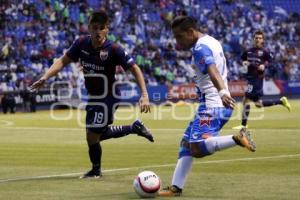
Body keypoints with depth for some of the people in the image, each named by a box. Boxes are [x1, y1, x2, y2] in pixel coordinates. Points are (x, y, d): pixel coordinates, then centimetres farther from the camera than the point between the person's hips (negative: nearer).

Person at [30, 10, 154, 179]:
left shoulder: (113, 49, -23)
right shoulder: (82, 43, -8)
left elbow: (135, 69, -20)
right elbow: (64, 61, 1)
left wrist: (144, 95, -29)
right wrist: (45, 78, -13)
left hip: (108, 98, -7)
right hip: (93, 98, 7)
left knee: (92, 136, -4)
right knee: (99, 134, 21)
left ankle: (96, 170, 25)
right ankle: (135, 128, 40)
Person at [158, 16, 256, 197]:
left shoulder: (200, 48, -14)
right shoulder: (212, 42, 17)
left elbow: (213, 71, -32)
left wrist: (222, 92, -47)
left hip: (212, 105, -10)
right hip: (219, 104, 10)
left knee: (197, 147, -23)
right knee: (186, 143, 14)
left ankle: (238, 138, -27)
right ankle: (176, 188, 14)